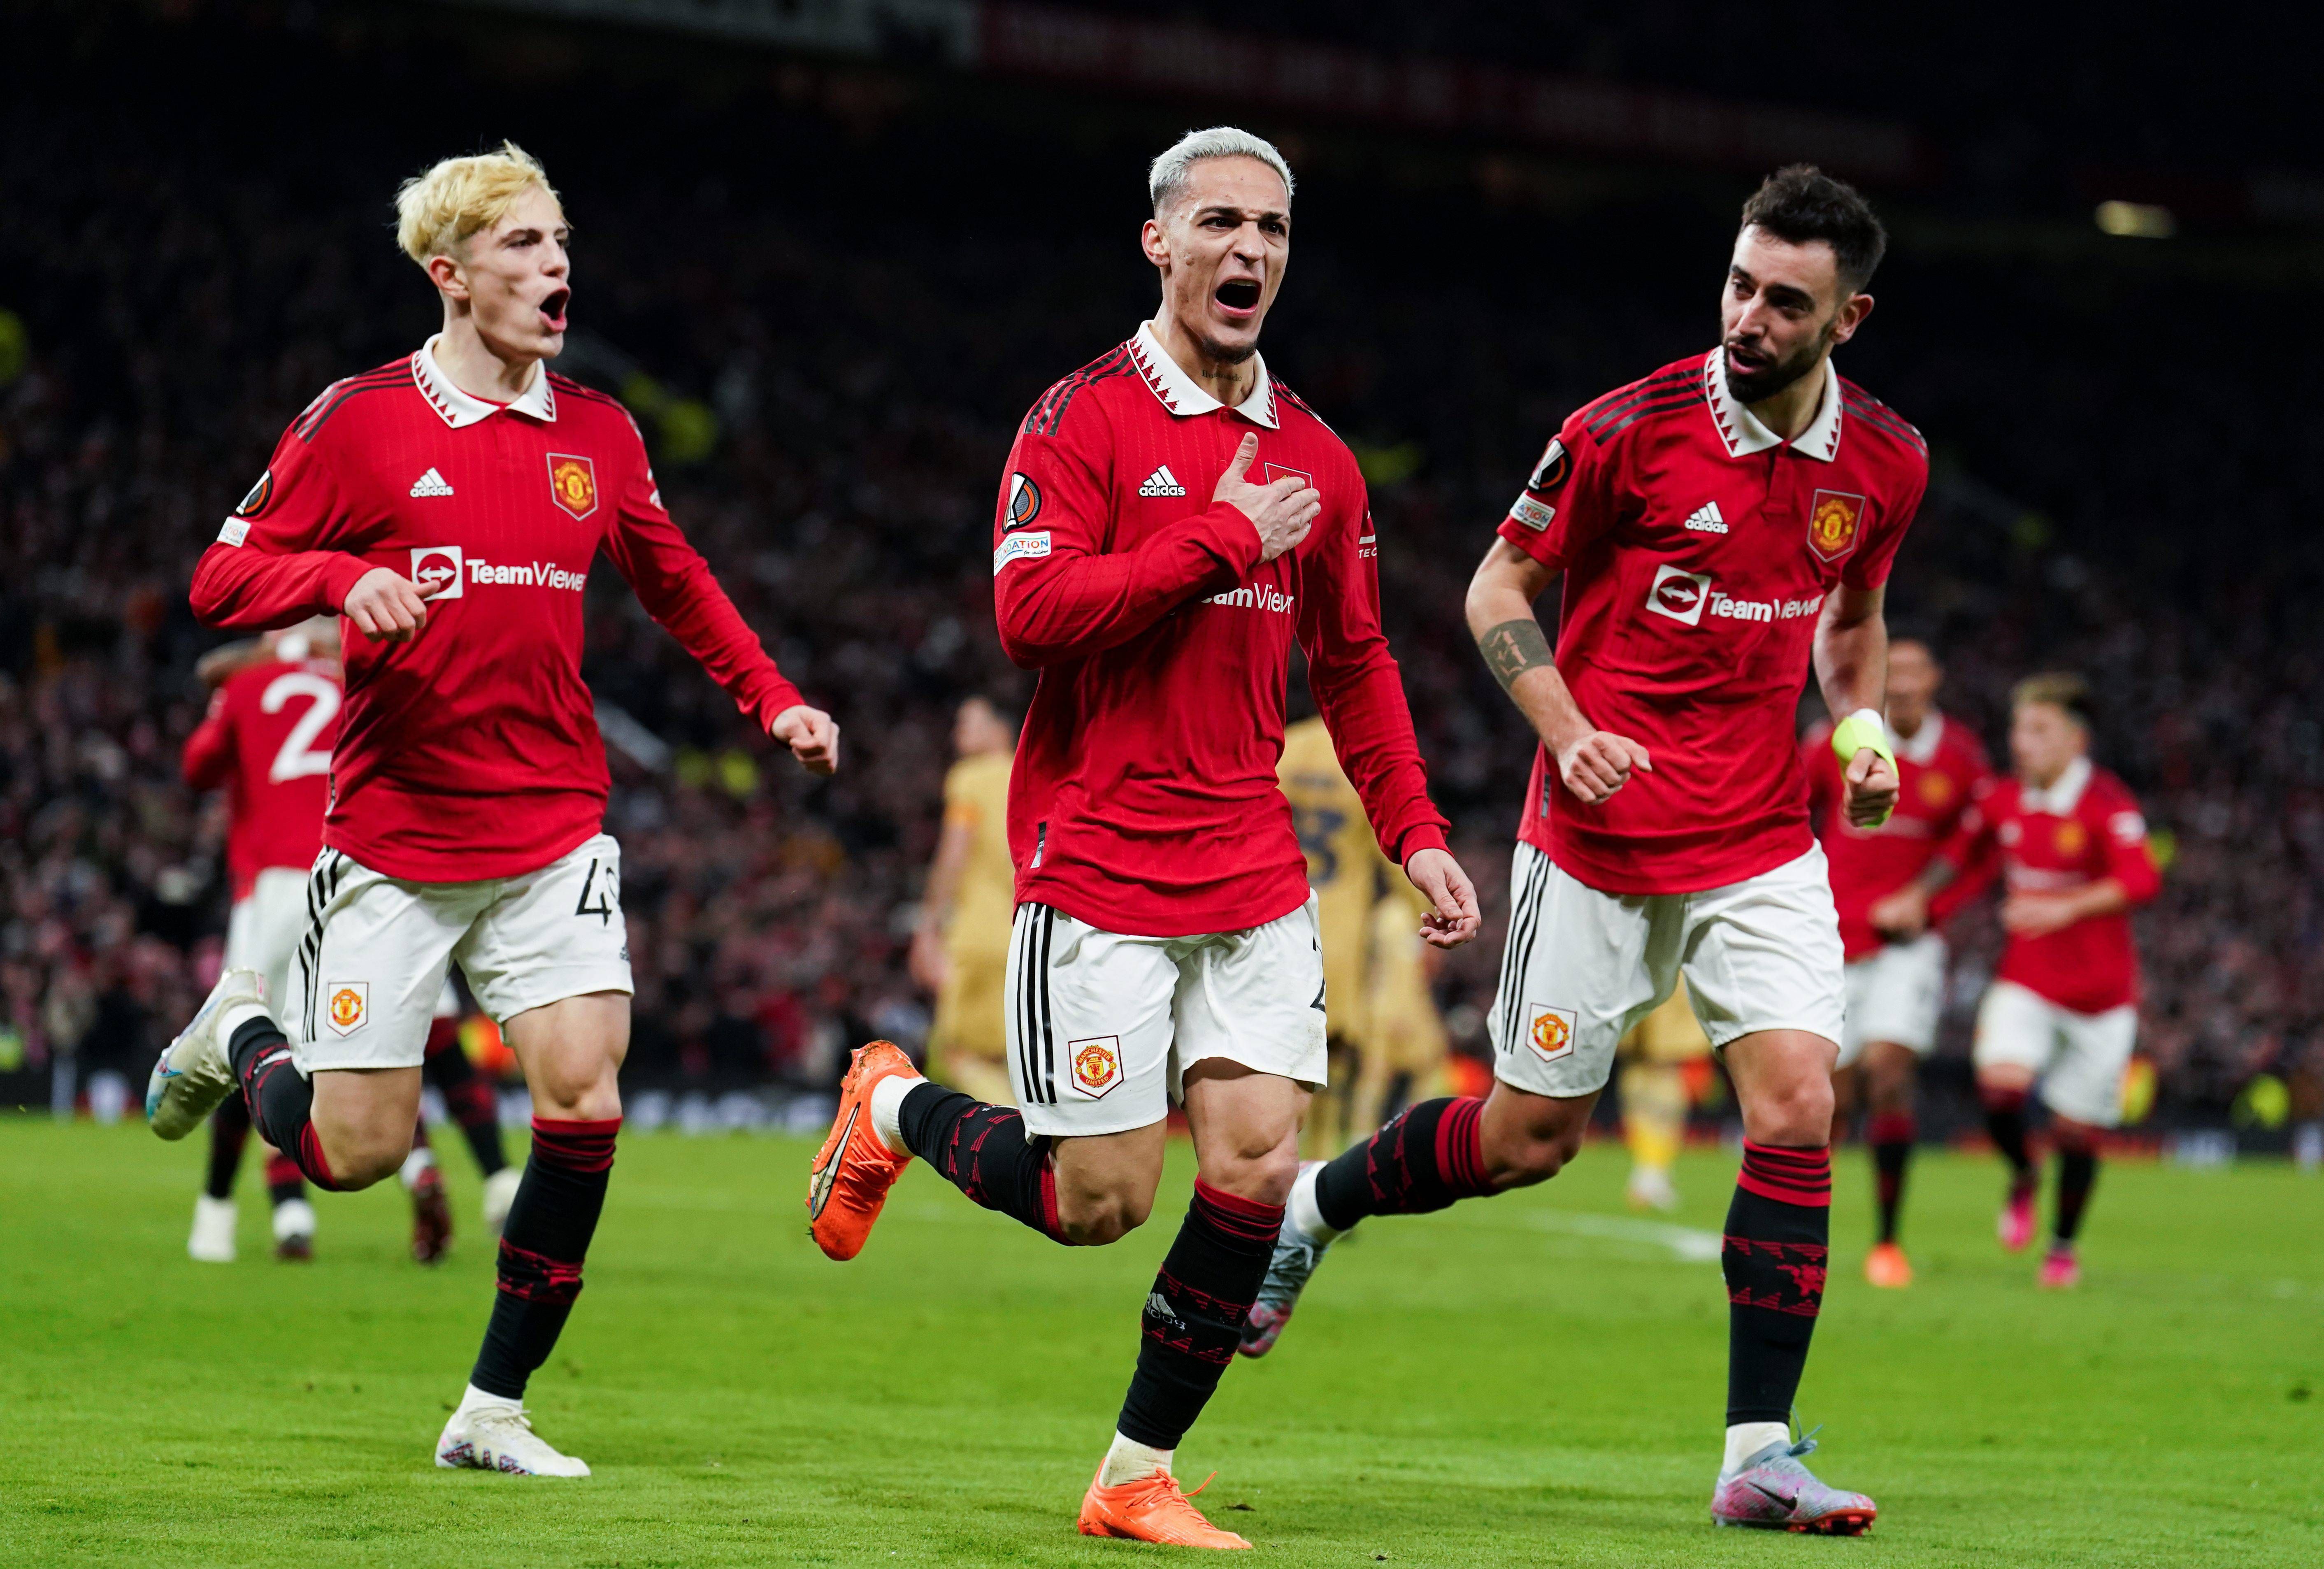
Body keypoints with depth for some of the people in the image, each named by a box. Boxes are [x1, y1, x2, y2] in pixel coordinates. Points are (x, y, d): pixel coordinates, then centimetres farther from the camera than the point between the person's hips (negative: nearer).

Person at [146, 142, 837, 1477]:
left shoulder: (599, 435, 7)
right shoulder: (361, 422, -5)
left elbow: (676, 584, 22)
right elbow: (221, 580, -4)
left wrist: (773, 700, 9)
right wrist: (344, 576, -23)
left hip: (555, 833, 3)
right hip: (393, 836, -3)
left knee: (587, 1098, -15)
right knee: (356, 1152, -2)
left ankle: (496, 1411, -1)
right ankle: (243, 1037, 34)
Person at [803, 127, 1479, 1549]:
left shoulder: (1317, 460, 11)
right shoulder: (1083, 420, -7)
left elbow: (1353, 662, 20)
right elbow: (1033, 611, -19)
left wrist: (1414, 831, 12)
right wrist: (1223, 539, -17)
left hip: (1255, 871, 5)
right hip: (1097, 864, -5)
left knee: (1256, 1170, -5)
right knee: (1100, 1203, -4)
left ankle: (1140, 1479, 8)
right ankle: (894, 1107, 26)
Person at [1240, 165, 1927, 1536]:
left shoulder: (1885, 461, 0)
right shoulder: (1632, 430, -13)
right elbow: (1501, 588, -2)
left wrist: (1863, 726, 0)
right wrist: (1568, 730, -16)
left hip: (1764, 843, 3)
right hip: (1602, 840, -3)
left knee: (1798, 1108, -13)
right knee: (1529, 1138, 3)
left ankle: (1760, 1455, -8)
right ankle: (1311, 1207, 33)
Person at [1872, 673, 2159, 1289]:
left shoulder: (2108, 804, -16)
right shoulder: (2002, 800, 1)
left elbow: (2141, 881, -28)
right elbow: (1961, 851, 21)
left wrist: (2066, 909, -38)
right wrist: (1918, 897, 10)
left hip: (2100, 991, -3)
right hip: (2024, 981, 3)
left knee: (2077, 1130, 3)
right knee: (2000, 1086, -23)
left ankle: (2064, 1245, 28)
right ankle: (2022, 1177, 10)